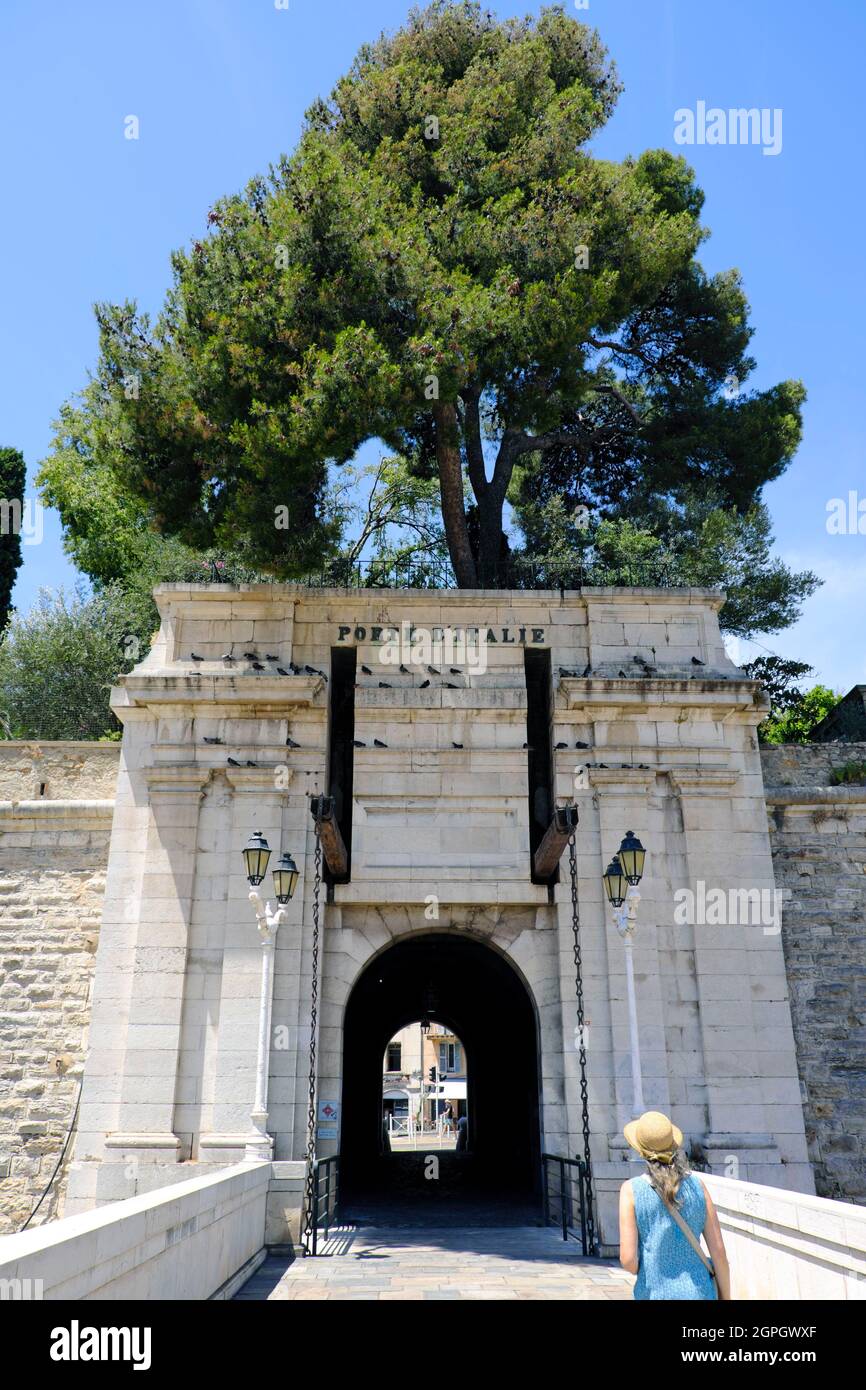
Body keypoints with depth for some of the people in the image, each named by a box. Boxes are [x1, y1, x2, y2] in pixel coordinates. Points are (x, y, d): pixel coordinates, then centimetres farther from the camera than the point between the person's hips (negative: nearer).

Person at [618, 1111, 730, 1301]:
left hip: (656, 1294, -2)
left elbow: (628, 1259, -14)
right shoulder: (696, 1184, -3)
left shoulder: (631, 1190, -11)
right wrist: (725, 1297, 12)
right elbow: (718, 1250, 0)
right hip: (699, 1292, 3)